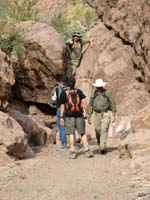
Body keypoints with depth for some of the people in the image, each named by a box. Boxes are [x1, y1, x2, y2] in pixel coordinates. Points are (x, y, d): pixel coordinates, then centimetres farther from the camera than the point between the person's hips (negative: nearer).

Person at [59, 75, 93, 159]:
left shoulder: (64, 93, -4)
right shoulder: (79, 91, 0)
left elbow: (62, 106, -3)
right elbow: (84, 103, -5)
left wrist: (61, 117, 1)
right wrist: (87, 113, -2)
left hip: (69, 116, -2)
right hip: (79, 116, 2)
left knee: (71, 134, 2)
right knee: (83, 133, 8)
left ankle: (73, 152, -1)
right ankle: (87, 151, 0)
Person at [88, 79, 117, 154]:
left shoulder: (107, 93, -2)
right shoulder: (93, 95, 8)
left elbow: (112, 103, 1)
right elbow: (90, 106, 12)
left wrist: (114, 115, -3)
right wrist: (89, 117, 8)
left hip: (106, 114, -4)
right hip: (97, 114, 4)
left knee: (104, 130, -15)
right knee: (98, 131, 3)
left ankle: (103, 148, -19)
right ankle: (100, 145, 24)